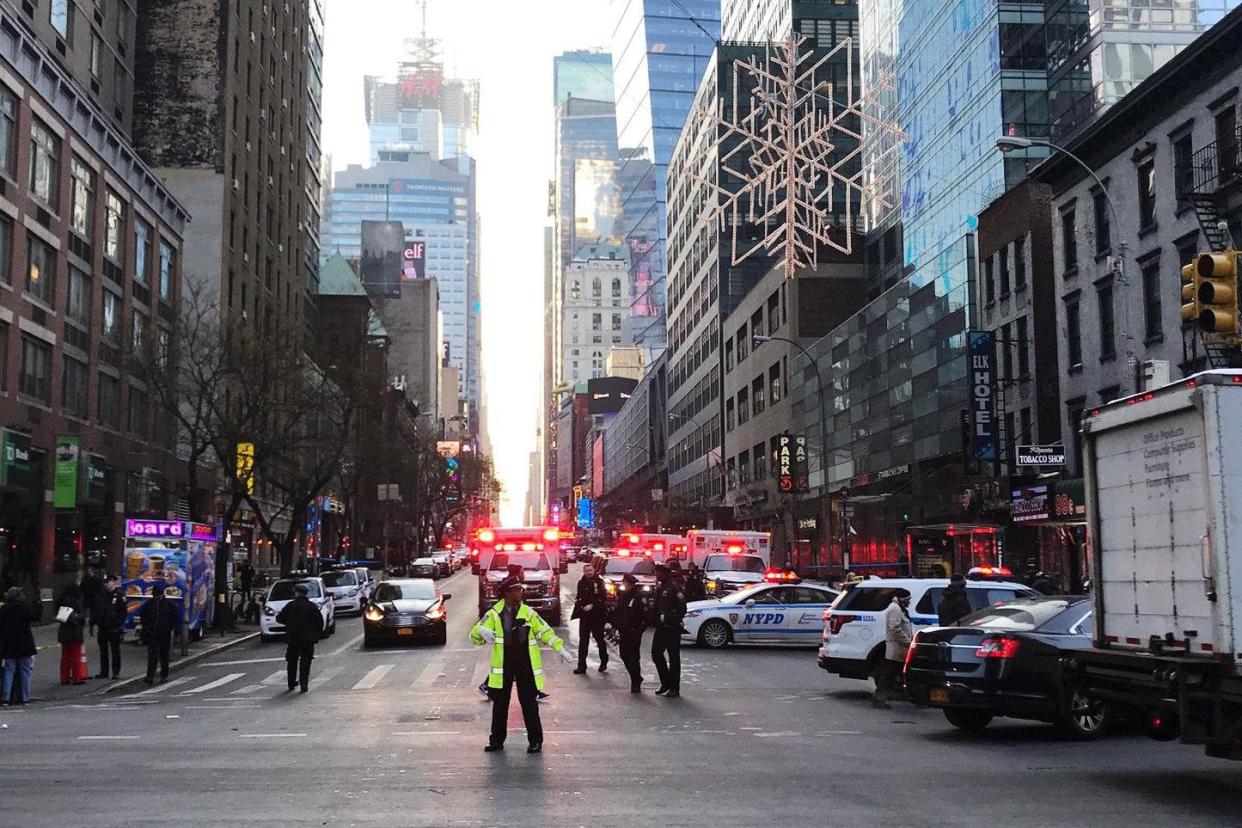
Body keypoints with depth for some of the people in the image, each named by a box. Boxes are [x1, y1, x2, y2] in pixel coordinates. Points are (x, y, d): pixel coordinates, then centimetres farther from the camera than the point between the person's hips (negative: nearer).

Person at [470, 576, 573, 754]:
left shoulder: (528, 613, 3)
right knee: (500, 704, 7)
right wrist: (481, 630, -25)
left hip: (526, 665, 0)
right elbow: (474, 637, -2)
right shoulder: (494, 614, -1)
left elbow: (544, 632, 9)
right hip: (503, 665, 0)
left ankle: (535, 741, 10)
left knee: (529, 703, 1)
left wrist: (560, 649, 1)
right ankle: (497, 740, 19)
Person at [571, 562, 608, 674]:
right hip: (584, 615, 4)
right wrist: (577, 600, -2)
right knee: (583, 641, 1)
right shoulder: (581, 583, 8)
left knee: (600, 639, 5)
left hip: (597, 615, -4)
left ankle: (603, 663, 19)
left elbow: (601, 597, -13)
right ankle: (581, 666, 3)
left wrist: (592, 605, -23)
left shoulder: (599, 582, -5)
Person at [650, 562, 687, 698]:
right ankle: (666, 683, 22)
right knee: (656, 654, 9)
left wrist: (671, 619, -19)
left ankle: (674, 688, 6)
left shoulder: (674, 587, -14)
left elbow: (682, 608, -19)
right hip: (660, 627, 9)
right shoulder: (660, 587, 13)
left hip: (672, 628, -9)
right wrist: (654, 615, 7)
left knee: (673, 658, 0)